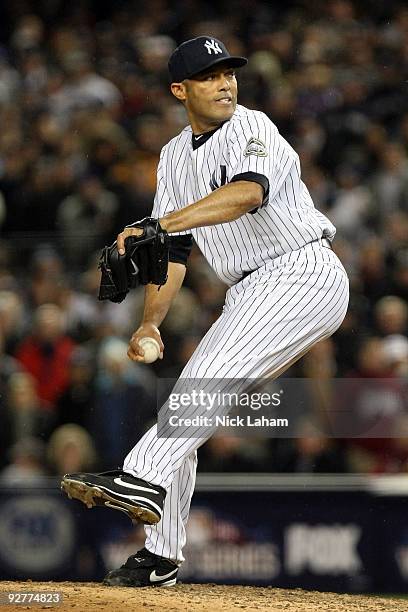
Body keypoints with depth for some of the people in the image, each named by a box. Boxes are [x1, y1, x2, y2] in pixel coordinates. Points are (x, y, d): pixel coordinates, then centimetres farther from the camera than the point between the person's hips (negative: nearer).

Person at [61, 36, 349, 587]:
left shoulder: (253, 129, -11)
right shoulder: (176, 157, 14)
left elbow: (248, 192, -33)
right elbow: (174, 250, 15)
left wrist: (160, 223, -44)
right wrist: (150, 323, 0)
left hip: (306, 273, -8)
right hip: (249, 294, 8)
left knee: (211, 373, -29)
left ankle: (143, 480, -42)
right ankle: (161, 556, 12)